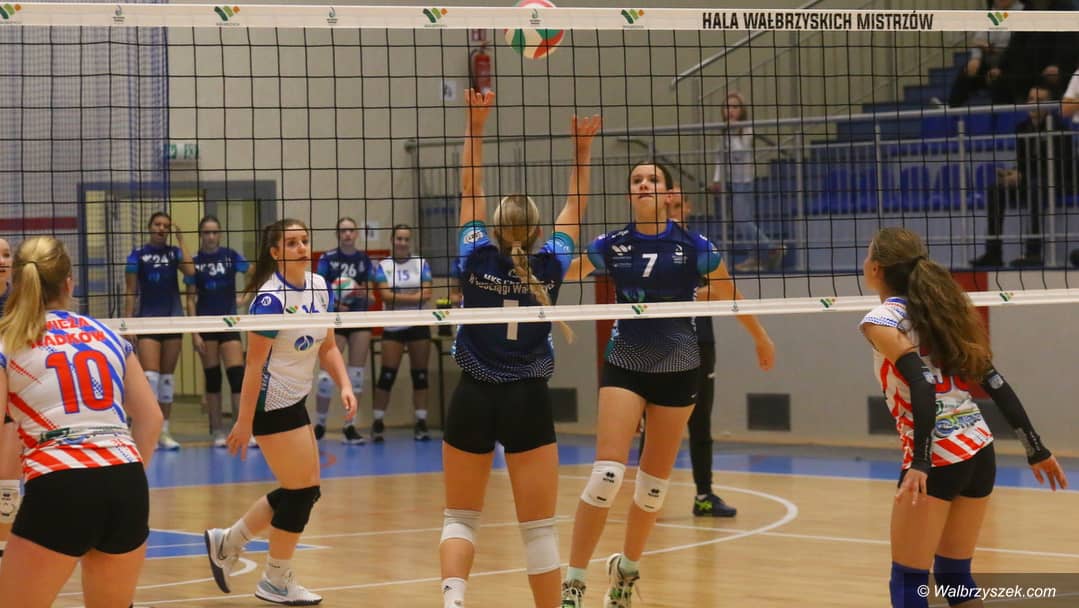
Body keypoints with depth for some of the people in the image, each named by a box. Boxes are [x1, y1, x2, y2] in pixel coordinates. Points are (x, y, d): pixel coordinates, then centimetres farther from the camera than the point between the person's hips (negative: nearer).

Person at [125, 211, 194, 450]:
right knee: (150, 375, -12)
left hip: (172, 318, 3)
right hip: (147, 320, -3)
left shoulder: (174, 252, 6)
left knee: (167, 376, 7)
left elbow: (190, 271, -14)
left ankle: (165, 431, 12)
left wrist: (180, 241, -10)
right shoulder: (138, 255, 0)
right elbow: (131, 292, 1)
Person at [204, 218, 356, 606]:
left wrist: (344, 384, -5)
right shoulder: (271, 298, -20)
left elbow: (328, 346, 11)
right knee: (302, 490, -3)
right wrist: (244, 421, -20)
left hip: (295, 402, 9)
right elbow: (254, 363, -20)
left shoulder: (319, 287, 4)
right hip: (272, 405, -9)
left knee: (302, 491, 13)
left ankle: (226, 543, 27)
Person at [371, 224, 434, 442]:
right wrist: (415, 296, -12)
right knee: (387, 374, -5)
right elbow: (386, 295, -11)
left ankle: (421, 423, 5)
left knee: (420, 375, 1)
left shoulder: (421, 263, 3)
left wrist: (398, 297, -12)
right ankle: (378, 423, 2)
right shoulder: (383, 266, 2)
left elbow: (427, 293, -7)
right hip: (393, 327, -1)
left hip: (419, 326, 1)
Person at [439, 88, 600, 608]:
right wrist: (583, 149, 17)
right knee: (538, 527, 2)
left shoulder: (477, 258, -3)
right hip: (528, 403, -1)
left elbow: (470, 189, 7)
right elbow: (574, 206, 12)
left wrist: (475, 124, 9)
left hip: (473, 399, 1)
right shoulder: (549, 266, -2)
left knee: (460, 518, 9)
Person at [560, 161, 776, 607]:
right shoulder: (610, 246, -2)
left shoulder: (694, 247, -5)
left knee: (654, 484, 8)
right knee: (607, 473, -15)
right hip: (624, 367, 0)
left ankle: (626, 569, 30)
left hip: (677, 370, 0)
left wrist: (761, 340, 21)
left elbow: (731, 296, 9)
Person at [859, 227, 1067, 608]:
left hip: (937, 458, -7)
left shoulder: (883, 321, -7)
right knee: (955, 576, 17)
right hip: (979, 452, 7)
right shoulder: (938, 310, 14)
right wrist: (1036, 450, 14)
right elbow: (996, 383, 11)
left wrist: (920, 465, -28)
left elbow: (923, 387, -22)